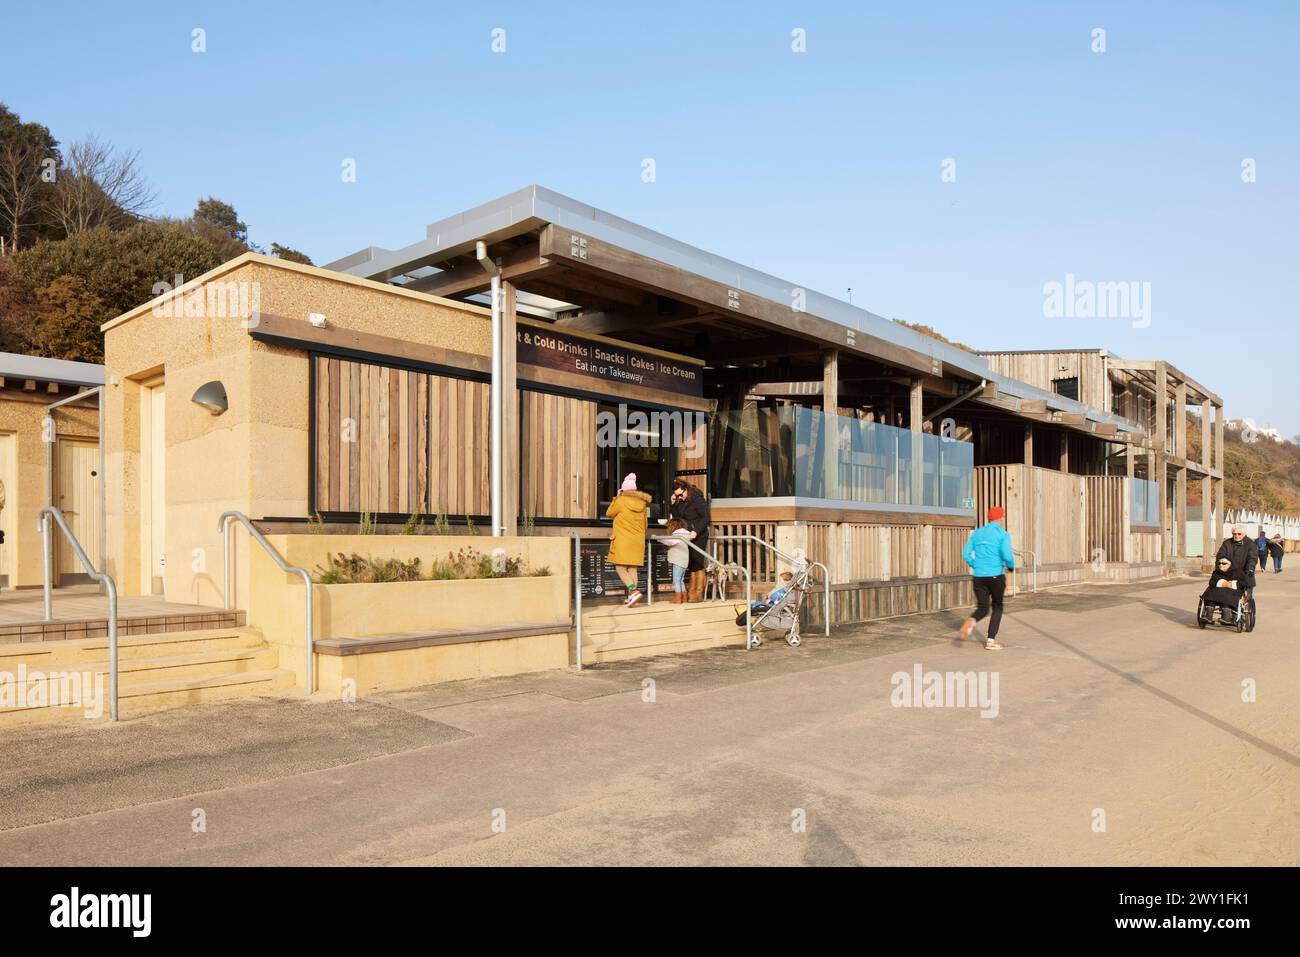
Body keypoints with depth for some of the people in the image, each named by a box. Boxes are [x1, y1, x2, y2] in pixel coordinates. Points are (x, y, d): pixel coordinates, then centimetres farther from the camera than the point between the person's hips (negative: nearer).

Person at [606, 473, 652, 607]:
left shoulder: (621, 501, -8)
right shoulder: (642, 503, 8)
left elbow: (609, 513, 7)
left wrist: (616, 498, 13)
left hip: (623, 541, -5)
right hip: (638, 541, 6)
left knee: (620, 568, -3)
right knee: (632, 569, 7)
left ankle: (634, 591, -19)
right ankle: (631, 597, 6)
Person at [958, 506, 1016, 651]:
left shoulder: (977, 533, 10)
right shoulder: (1003, 534, -5)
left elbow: (966, 554, 5)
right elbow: (1007, 555, -17)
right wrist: (1011, 567, 5)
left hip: (978, 576, 4)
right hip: (996, 576, -4)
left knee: (982, 609, 12)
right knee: (997, 607, 16)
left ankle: (970, 622, -22)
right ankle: (991, 640, 8)